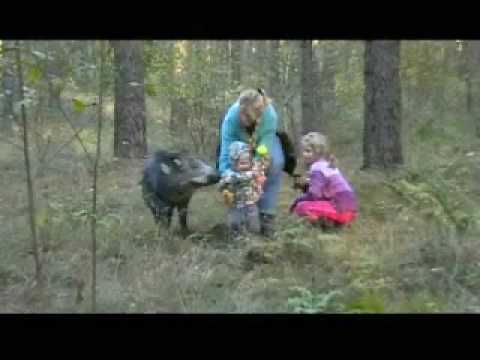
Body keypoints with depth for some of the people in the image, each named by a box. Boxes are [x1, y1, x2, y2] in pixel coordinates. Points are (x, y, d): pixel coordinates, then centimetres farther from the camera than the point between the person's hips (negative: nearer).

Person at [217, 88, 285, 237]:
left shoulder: (270, 116, -40)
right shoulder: (231, 117, -39)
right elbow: (226, 151, -39)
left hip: (264, 139, 0)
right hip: (239, 141, 1)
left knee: (275, 163, -27)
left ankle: (267, 216, -19)